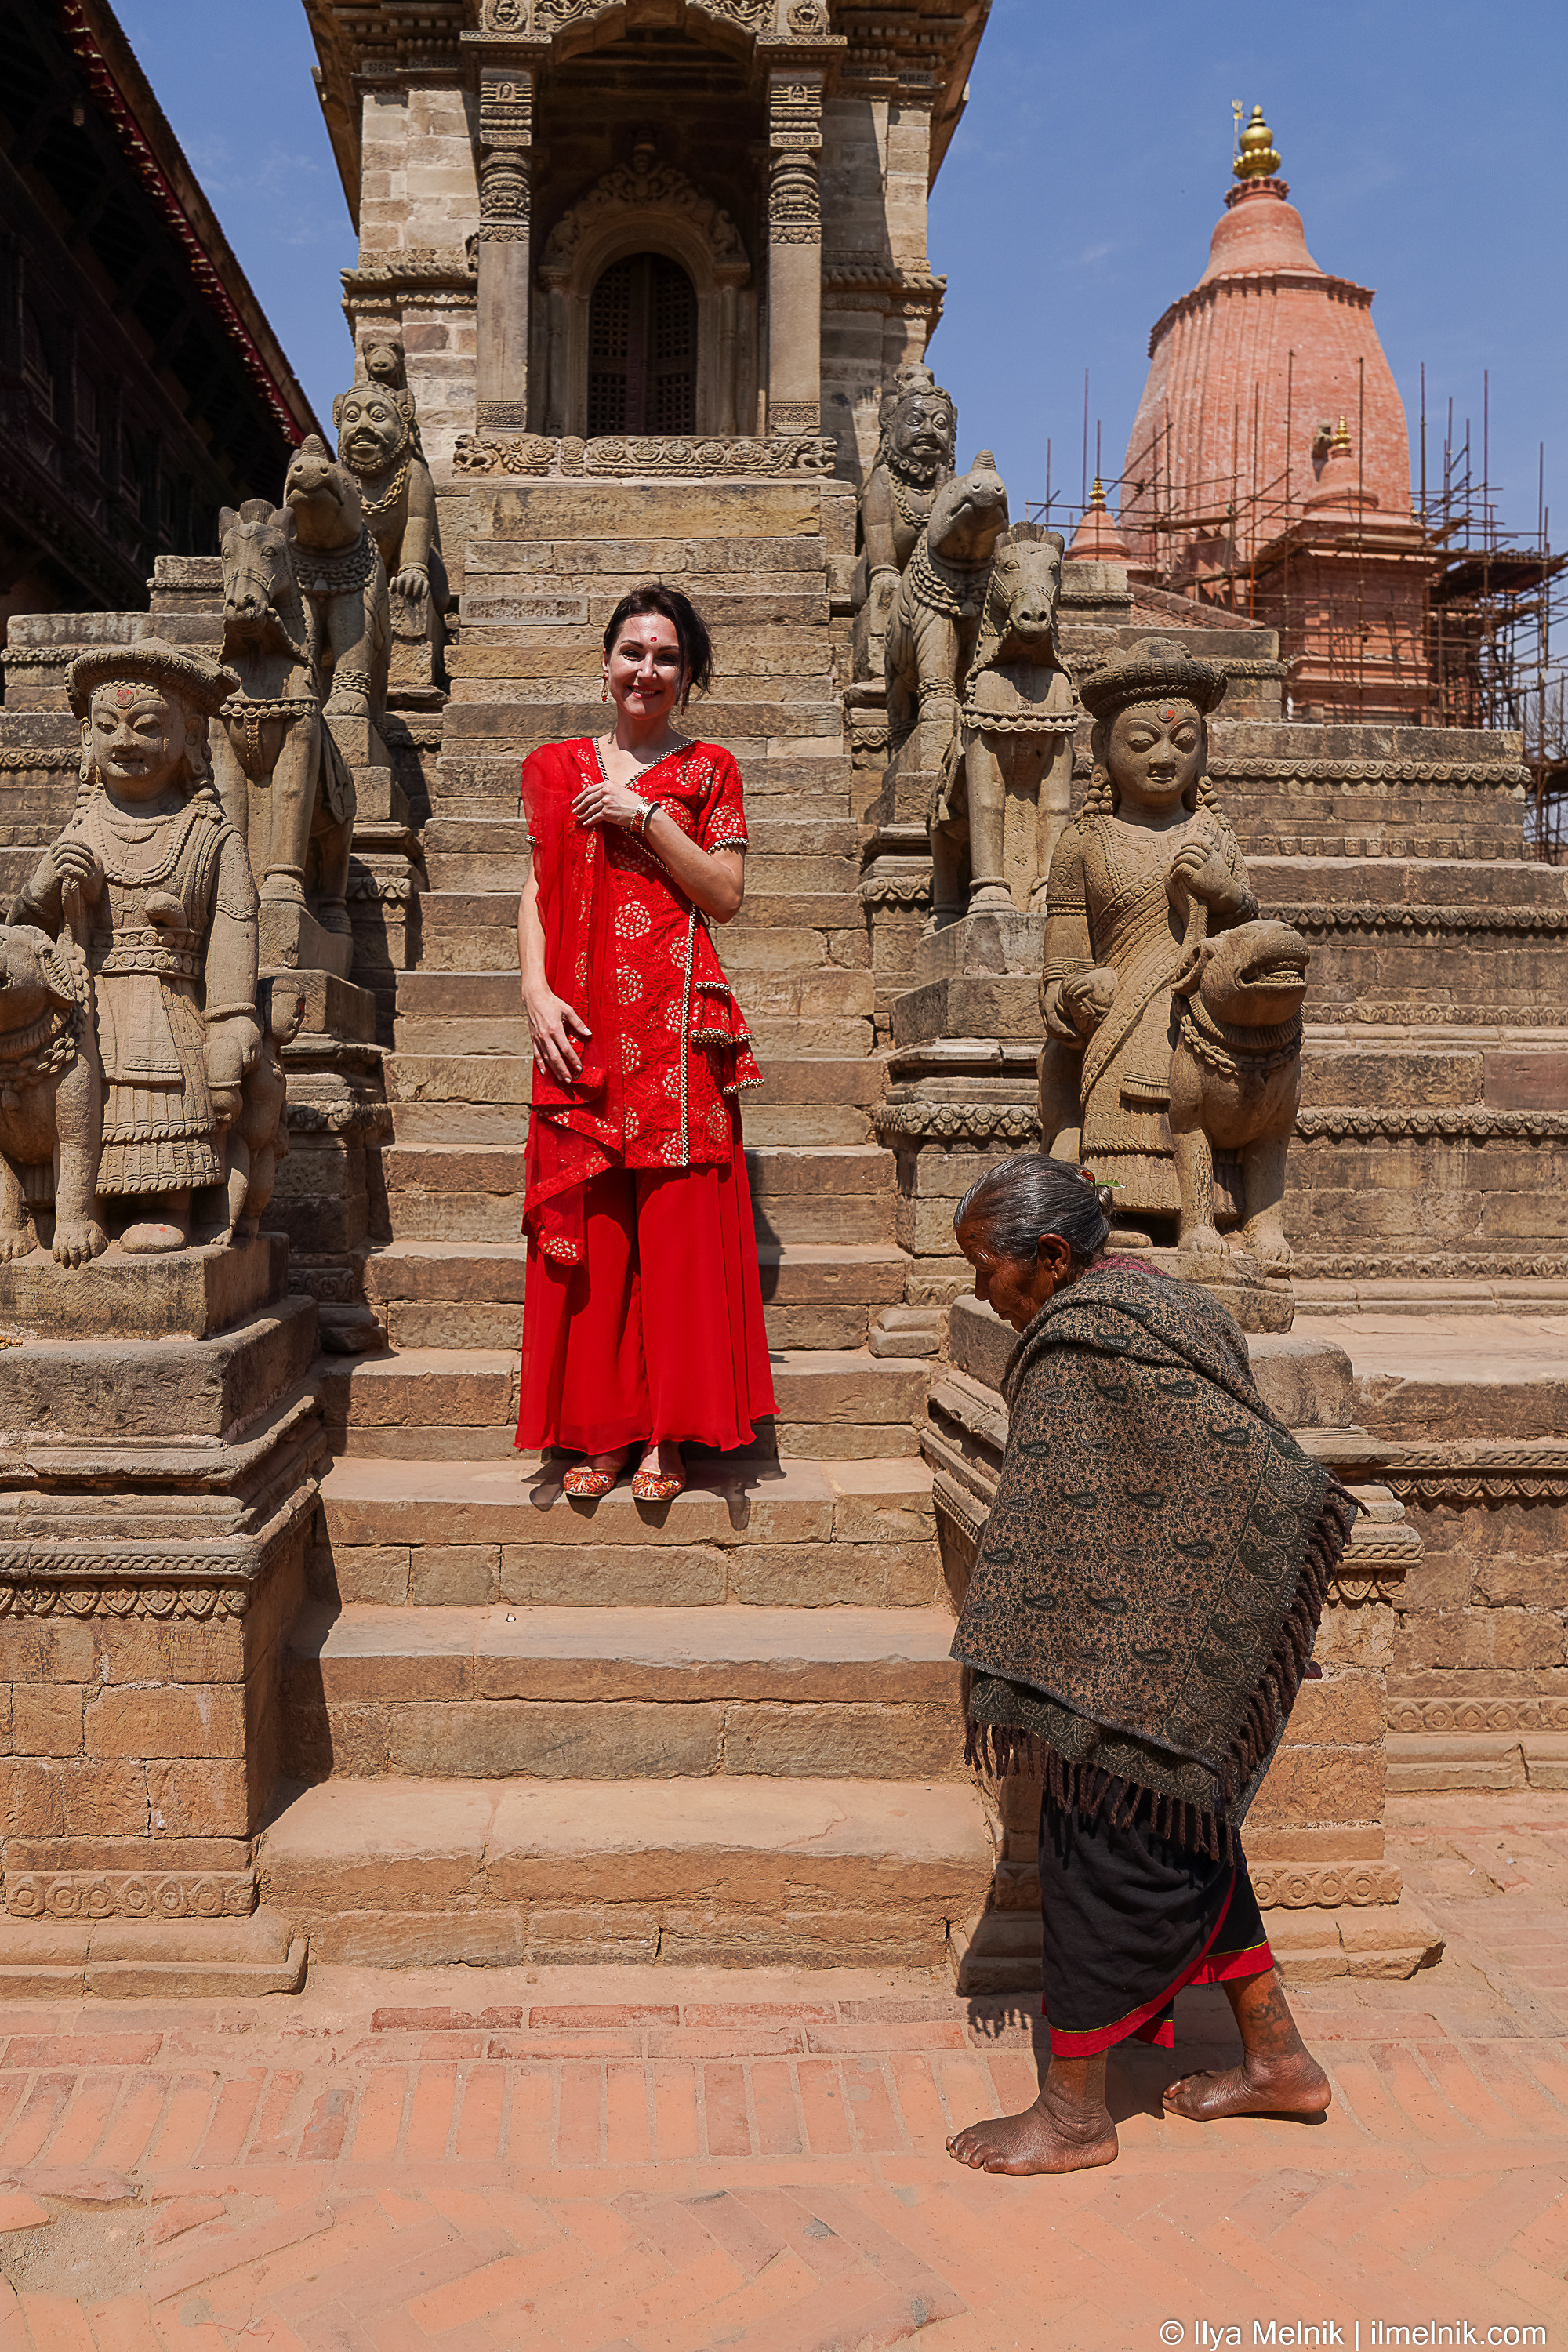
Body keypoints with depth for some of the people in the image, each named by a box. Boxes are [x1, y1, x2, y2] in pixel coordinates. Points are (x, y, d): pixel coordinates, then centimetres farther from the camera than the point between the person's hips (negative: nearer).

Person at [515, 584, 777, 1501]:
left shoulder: (709, 769, 11)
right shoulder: (557, 766, 16)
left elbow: (728, 895, 1)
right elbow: (536, 888, 9)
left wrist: (644, 815, -6)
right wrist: (537, 989, -6)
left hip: (679, 1021, -2)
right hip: (582, 1021, 2)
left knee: (678, 1221, -4)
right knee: (588, 1226, 0)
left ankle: (670, 1434, 5)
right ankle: (600, 1431, 9)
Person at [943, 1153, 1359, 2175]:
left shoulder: (1077, 1346, -21)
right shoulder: (1164, 1301, 8)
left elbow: (1045, 1527, -22)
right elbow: (1256, 1459, 13)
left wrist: (1010, 1679, -16)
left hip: (1136, 1654, -10)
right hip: (1213, 1632, 10)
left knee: (1102, 1851, 3)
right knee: (1185, 1841, 20)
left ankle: (1075, 2112, 17)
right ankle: (1279, 2059, 33)